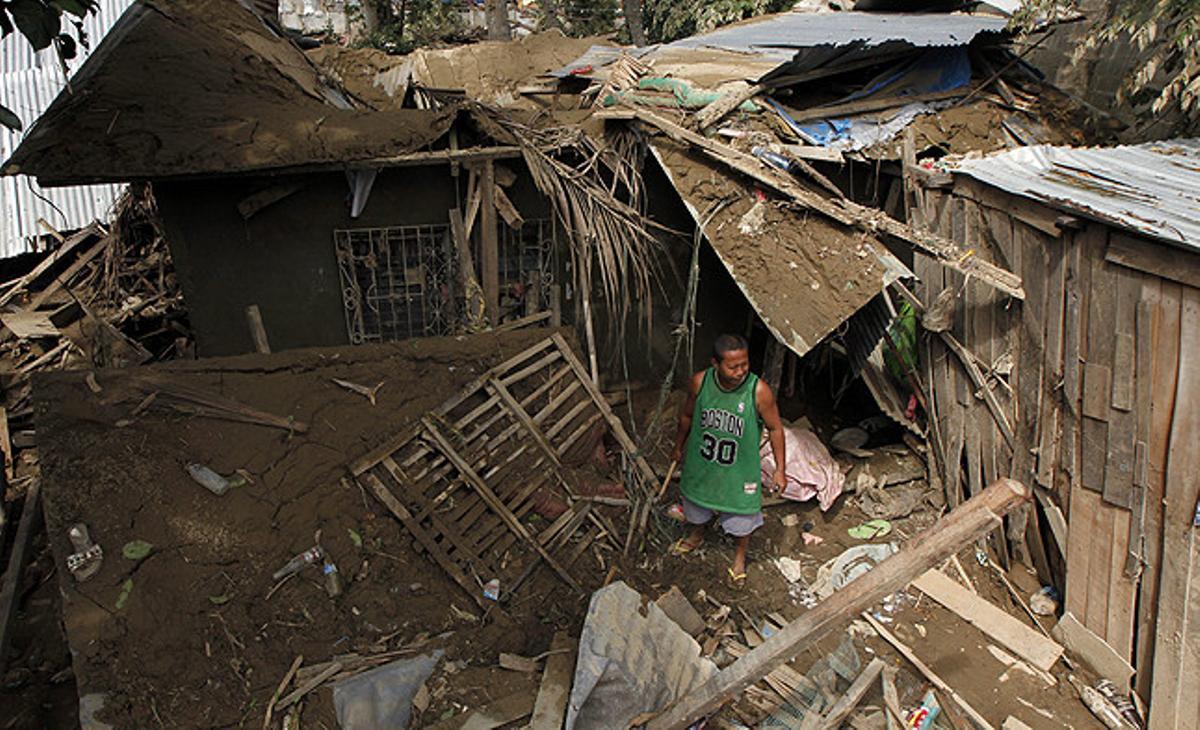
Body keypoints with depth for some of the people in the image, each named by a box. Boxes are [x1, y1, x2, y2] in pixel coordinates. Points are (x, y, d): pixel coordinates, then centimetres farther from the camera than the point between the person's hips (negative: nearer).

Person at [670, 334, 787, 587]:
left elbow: (775, 428, -13)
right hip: (702, 462, 2)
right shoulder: (699, 382, -21)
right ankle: (696, 535, 61)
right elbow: (687, 415, -2)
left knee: (742, 514, 20)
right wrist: (679, 446, 12)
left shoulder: (760, 391, -29)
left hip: (740, 468, -2)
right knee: (697, 502, 28)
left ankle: (740, 556, 50)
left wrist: (780, 469, -9)